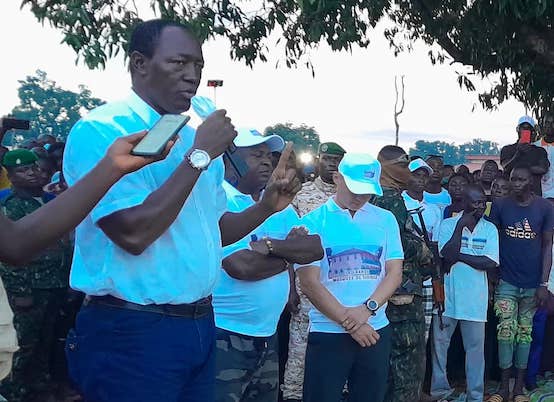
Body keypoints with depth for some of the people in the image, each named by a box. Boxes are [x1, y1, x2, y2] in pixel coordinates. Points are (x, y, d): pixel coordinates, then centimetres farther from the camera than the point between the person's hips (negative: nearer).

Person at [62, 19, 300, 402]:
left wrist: (266, 206, 1)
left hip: (200, 325, 7)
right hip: (130, 331, -7)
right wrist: (199, 155, -19)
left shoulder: (195, 138, 10)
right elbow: (133, 234, -23)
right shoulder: (100, 130, -13)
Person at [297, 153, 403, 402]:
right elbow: (310, 283, -9)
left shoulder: (386, 220, 7)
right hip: (328, 332, -3)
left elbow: (395, 273, 3)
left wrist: (367, 309, -13)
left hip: (376, 330, 3)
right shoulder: (313, 222, -4)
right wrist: (349, 323, -11)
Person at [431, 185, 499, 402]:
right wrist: (460, 226, -15)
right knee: (440, 343, 7)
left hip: (475, 298, 1)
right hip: (447, 295, 0)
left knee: (475, 347, 6)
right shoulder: (447, 224, -2)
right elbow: (448, 255, -16)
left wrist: (459, 256, -12)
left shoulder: (490, 229, 2)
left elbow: (490, 263, -9)